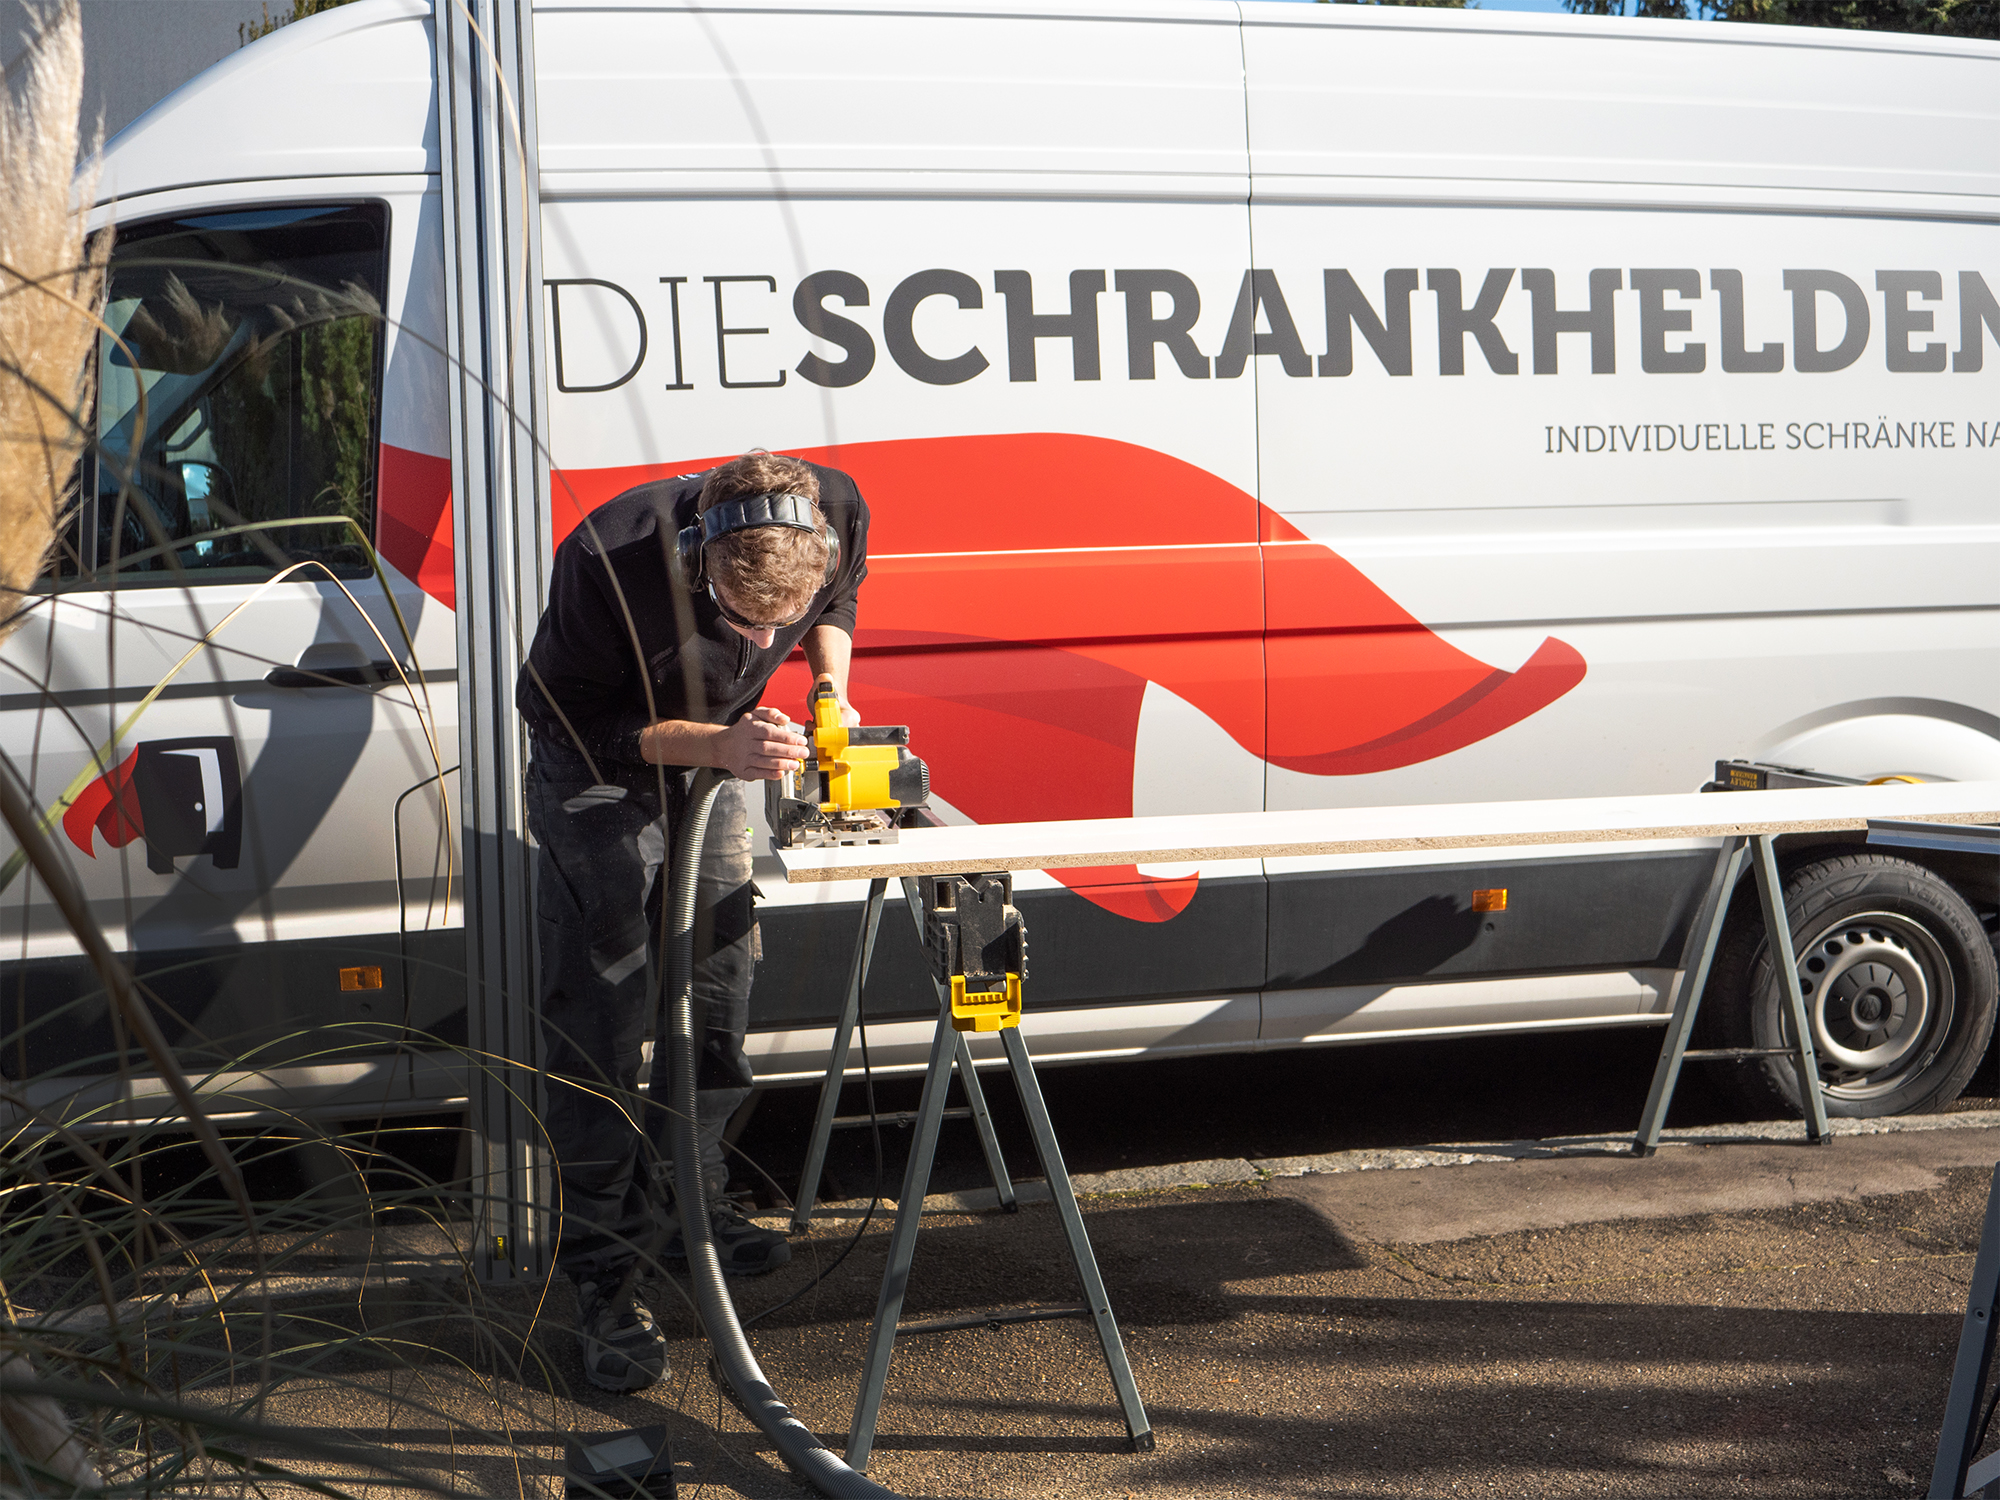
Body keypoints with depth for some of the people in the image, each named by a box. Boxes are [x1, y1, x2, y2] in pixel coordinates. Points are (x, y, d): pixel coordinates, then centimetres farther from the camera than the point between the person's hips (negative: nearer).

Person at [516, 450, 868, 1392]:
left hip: (718, 754, 5)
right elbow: (559, 713, -25)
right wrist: (715, 744, -35)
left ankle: (686, 1204, 30)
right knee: (601, 1007, -7)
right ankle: (603, 1273, 1)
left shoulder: (838, 514, -27)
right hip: (598, 764, -4)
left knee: (719, 972, 11)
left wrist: (833, 692, -17)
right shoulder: (608, 563, -40)